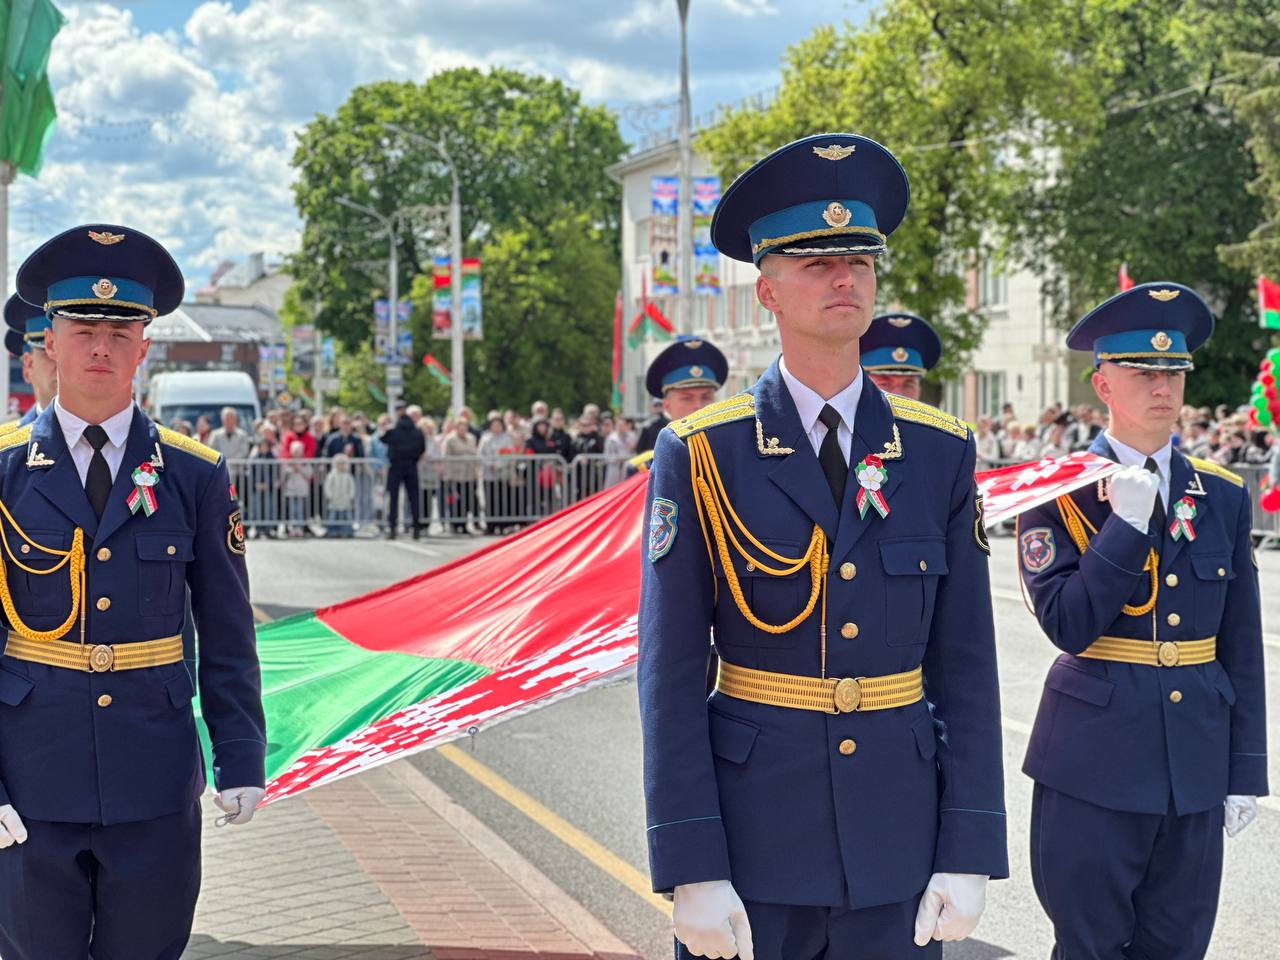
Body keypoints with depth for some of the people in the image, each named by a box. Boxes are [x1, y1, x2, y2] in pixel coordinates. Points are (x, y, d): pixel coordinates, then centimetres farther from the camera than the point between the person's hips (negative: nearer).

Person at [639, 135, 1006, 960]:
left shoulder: (942, 453, 3)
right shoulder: (701, 455, -5)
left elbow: (965, 663, 3)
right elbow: (672, 674, -7)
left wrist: (968, 853, -2)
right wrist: (692, 869, -12)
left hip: (898, 840, 2)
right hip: (752, 829, -2)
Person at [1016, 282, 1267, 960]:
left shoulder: (1223, 496, 7)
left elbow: (1241, 648, 9)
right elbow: (1068, 626, -15)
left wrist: (1245, 772, 7)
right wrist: (1126, 523, -19)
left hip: (1197, 767, 4)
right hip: (1095, 762, -3)